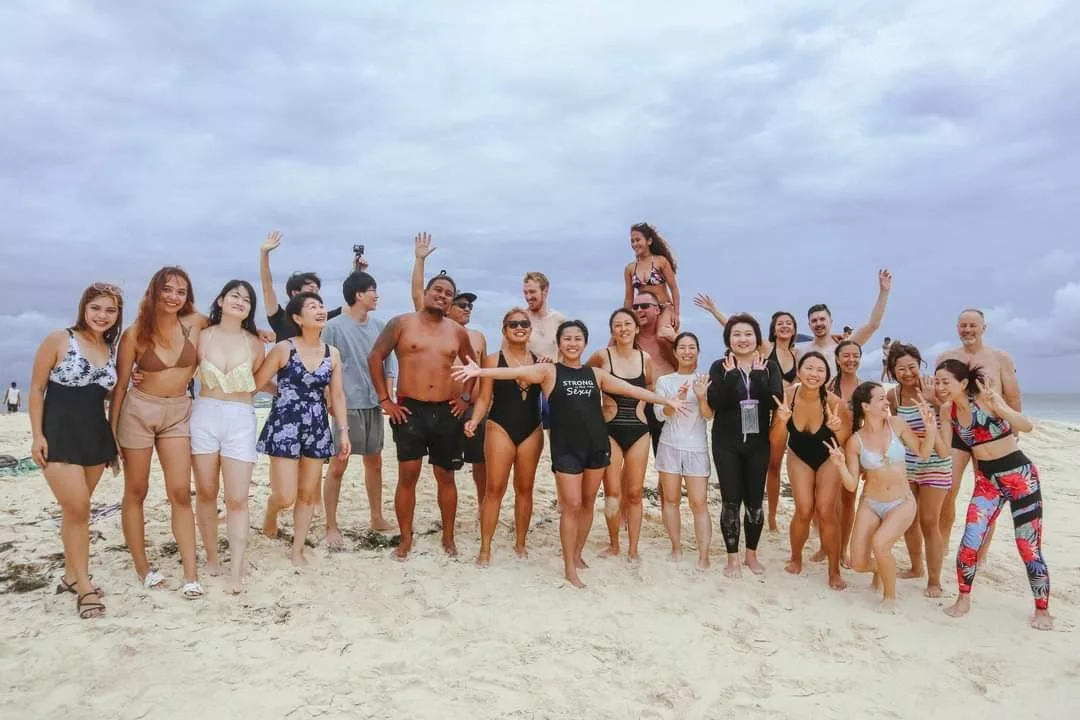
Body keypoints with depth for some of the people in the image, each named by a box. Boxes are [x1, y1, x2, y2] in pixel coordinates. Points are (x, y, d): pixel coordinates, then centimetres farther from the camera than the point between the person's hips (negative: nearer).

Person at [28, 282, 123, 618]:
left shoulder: (111, 350, 9)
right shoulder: (58, 340, -7)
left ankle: (71, 574, 26)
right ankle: (84, 587, 0)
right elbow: (37, 388, -6)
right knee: (77, 508, -9)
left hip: (95, 435, 5)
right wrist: (37, 434, -11)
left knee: (77, 509, 14)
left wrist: (112, 440, 10)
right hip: (59, 433, -5)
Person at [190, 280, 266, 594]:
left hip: (241, 420, 0)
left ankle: (237, 571, 1)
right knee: (206, 492, 9)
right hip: (204, 415, 1)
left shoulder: (255, 343, 4)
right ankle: (211, 556, 26)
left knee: (237, 498, -3)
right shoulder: (202, 336, 3)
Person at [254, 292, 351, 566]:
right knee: (286, 496, -5)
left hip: (317, 428, 4)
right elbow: (255, 383, -6)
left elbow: (337, 395, 7)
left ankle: (297, 550, 24)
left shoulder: (333, 354, 3)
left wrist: (344, 431, 5)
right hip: (285, 426, -4)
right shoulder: (284, 349, -10)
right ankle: (270, 515, 31)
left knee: (308, 494, 9)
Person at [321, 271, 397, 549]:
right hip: (347, 405, -6)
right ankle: (331, 527, 10)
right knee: (338, 466, -1)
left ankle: (376, 518, 29)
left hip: (374, 404, 6)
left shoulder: (378, 325, 6)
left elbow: (388, 360, 11)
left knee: (374, 463, 15)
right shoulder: (334, 326, -10)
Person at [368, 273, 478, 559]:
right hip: (409, 410, -2)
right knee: (407, 476, -1)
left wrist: (465, 397, 11)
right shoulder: (401, 323, -1)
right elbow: (375, 357, -1)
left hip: (446, 412, 3)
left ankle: (448, 537, 23)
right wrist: (384, 400, -4)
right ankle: (406, 539, 13)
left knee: (446, 477, 10)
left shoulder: (457, 331, 8)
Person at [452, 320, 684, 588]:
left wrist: (666, 400, 14)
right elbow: (517, 372, -16)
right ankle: (569, 567, 8)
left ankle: (577, 555, 29)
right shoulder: (549, 371, -2)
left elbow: (630, 389, 13)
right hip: (566, 449, -4)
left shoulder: (596, 373, 10)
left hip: (597, 446, 4)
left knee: (588, 503, 12)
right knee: (571, 506, -4)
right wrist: (481, 371, -31)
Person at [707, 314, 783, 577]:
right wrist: (731, 374, -18)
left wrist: (758, 374, -16)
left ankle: (752, 554, 24)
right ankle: (732, 558, 14)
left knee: (755, 500, 7)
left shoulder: (769, 368, 4)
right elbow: (715, 402, -15)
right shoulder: (720, 368, -1)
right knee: (731, 501, 0)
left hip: (758, 443, 2)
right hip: (727, 443, -2)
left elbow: (776, 401, -11)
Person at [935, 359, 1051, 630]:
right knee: (969, 543, -5)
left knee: (1029, 548, 2)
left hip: (1019, 475, -4)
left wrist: (996, 404, -44)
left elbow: (1027, 427, -28)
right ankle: (963, 600, 14)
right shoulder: (948, 410, -2)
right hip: (987, 480, 5)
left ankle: (1042, 610, 20)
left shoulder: (984, 398, -18)